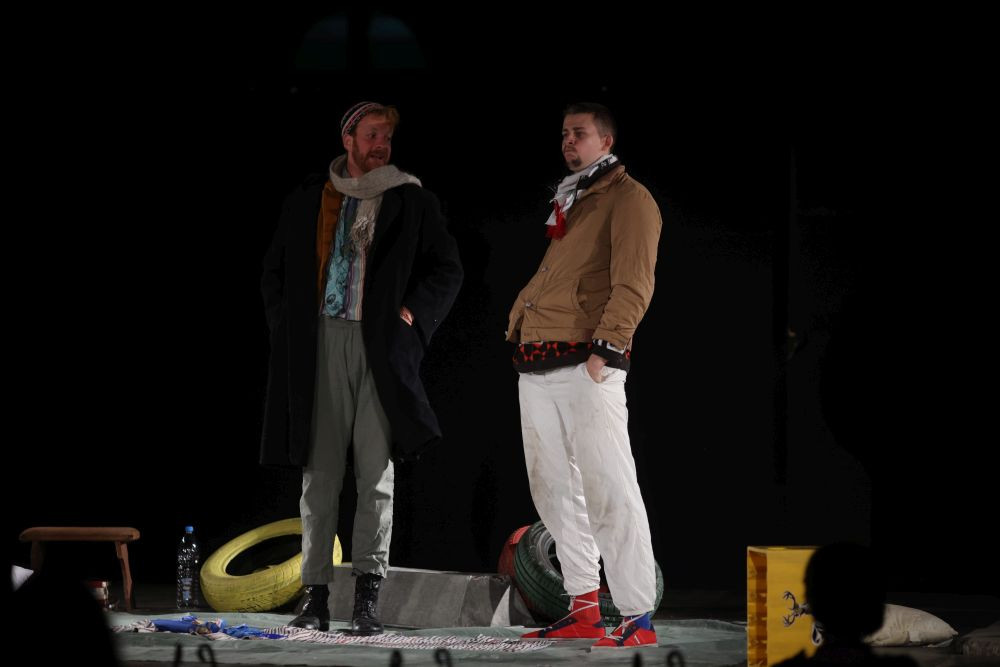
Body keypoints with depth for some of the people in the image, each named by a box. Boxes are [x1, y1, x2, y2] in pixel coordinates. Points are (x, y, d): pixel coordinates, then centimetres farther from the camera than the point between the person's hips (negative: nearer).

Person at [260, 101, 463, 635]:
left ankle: (368, 597, -3)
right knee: (319, 475, 1)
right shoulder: (307, 202, 13)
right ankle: (315, 597, 3)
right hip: (320, 346, 1)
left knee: (376, 475, -3)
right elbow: (275, 272, 19)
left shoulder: (413, 203, 8)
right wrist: (289, 326, 5)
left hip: (380, 346, -1)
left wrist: (413, 315, -4)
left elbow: (447, 269, 9)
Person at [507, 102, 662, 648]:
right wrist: (516, 326, 21)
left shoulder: (628, 200, -2)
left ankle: (638, 618, -13)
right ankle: (583, 610, 15)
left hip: (587, 363, -9)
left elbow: (633, 283, -12)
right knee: (554, 492, 9)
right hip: (536, 366, 9)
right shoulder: (567, 203, 25)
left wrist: (606, 347, -21)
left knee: (608, 491, -13)